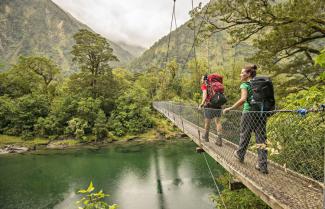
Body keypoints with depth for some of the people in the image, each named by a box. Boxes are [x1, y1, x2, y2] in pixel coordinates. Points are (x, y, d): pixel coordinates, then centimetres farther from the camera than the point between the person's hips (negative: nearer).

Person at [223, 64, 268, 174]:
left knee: (245, 136, 14)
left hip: (249, 113, -5)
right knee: (261, 139, 5)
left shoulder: (245, 85, -7)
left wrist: (230, 108, -20)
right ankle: (262, 166, 6)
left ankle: (240, 155, 35)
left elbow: (243, 99, -22)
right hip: (261, 113, 5)